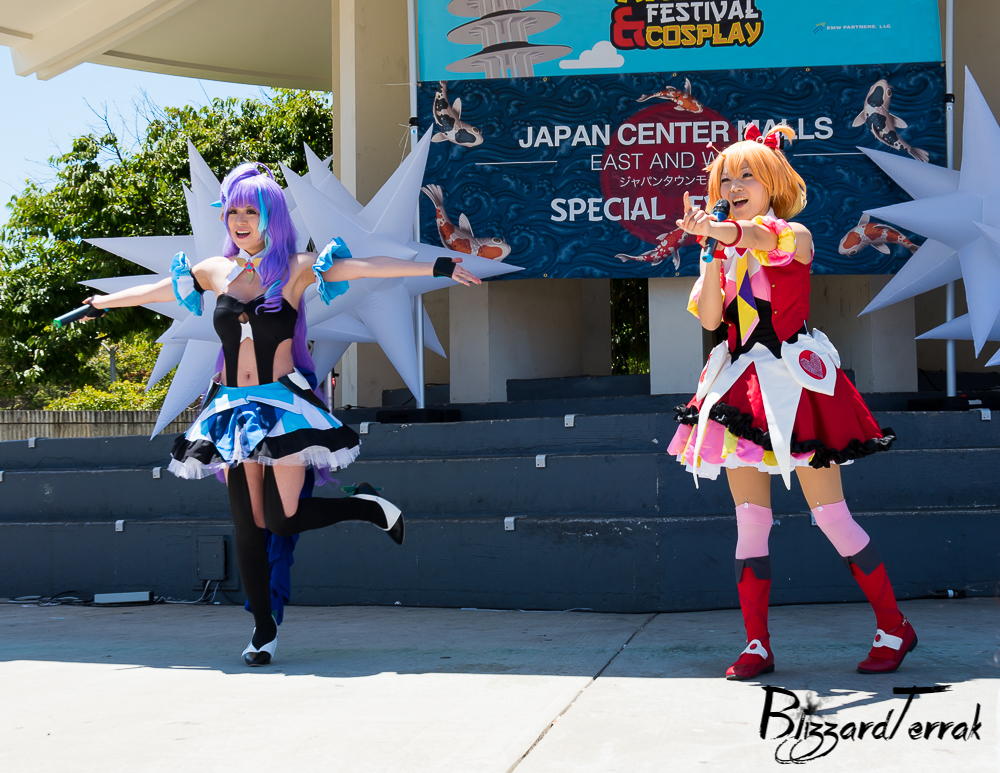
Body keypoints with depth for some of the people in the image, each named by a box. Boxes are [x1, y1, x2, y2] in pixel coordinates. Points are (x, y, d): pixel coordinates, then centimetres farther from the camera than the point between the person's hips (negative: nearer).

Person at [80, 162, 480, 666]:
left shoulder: (296, 269, -1)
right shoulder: (216, 272, 10)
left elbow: (369, 267, -8)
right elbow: (156, 291, 25)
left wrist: (436, 268, -14)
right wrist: (103, 302, 36)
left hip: (284, 404, -4)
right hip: (232, 408, 4)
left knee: (282, 520, -13)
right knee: (247, 526, 1)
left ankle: (368, 505, 13)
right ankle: (263, 630, 12)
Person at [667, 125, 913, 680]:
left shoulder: (795, 236, -3)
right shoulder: (726, 252, 12)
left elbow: (764, 236, -29)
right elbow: (709, 318, -1)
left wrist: (715, 230, -48)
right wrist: (710, 253, -10)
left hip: (792, 380, -5)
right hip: (744, 388, 5)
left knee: (830, 514, -3)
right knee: (750, 520, 4)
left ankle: (894, 628, 9)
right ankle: (756, 645, 9)